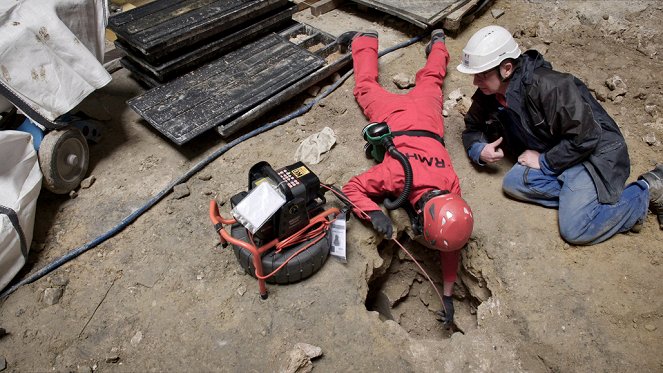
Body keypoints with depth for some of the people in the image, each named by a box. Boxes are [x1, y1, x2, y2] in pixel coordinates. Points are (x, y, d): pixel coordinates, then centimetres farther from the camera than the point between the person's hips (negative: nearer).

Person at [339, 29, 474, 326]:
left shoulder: (452, 187, -32)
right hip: (394, 117, -2)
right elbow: (352, 188, -35)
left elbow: (451, 245, -19)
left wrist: (448, 295, -17)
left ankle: (437, 43, 57)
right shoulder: (398, 175, -44)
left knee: (429, 82, 34)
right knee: (366, 85, 28)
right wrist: (375, 214, -53)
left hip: (426, 119, 2)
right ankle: (364, 41, 48)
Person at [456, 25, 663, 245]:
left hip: (594, 153, -7)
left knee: (575, 230, -19)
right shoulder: (488, 95, -6)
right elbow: (472, 128, 10)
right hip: (553, 154, 7)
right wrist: (478, 150, -13)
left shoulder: (548, 87, -28)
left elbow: (585, 137, -25)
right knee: (513, 183, -20)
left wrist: (544, 161, -18)